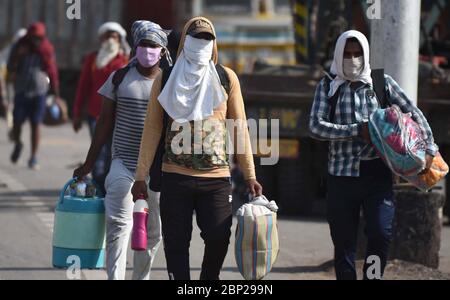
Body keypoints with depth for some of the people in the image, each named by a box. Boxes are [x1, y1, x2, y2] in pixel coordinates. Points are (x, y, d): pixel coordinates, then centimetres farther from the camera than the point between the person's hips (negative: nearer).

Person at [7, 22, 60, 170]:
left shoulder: (47, 50, 0)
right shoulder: (20, 48, -1)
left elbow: (53, 72, 5)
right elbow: (10, 68, -2)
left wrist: (56, 94, 3)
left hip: (39, 93, 0)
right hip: (21, 91, 0)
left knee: (36, 125, -3)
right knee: (17, 123, -1)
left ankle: (33, 158, 4)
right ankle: (18, 145, 30)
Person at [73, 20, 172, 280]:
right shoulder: (119, 79, 4)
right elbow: (106, 123, 8)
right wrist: (89, 164, 8)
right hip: (124, 163, -1)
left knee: (153, 231, 7)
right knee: (119, 224, -14)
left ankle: (141, 278, 22)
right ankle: (115, 278, -21)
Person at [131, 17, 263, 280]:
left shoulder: (226, 78, 7)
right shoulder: (166, 80, 7)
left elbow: (240, 129, 6)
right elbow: (152, 129, 7)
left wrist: (250, 175, 2)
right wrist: (142, 175, 3)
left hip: (217, 178, 0)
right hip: (175, 177, 0)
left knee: (218, 238, -9)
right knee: (176, 243, 1)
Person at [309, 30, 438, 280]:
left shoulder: (382, 83, 6)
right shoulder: (328, 87, 5)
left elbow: (414, 114, 11)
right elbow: (316, 126, -8)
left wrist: (429, 149, 1)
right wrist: (357, 131, -17)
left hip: (377, 172, 0)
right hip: (342, 174, 1)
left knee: (381, 232, -15)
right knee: (343, 241, 3)